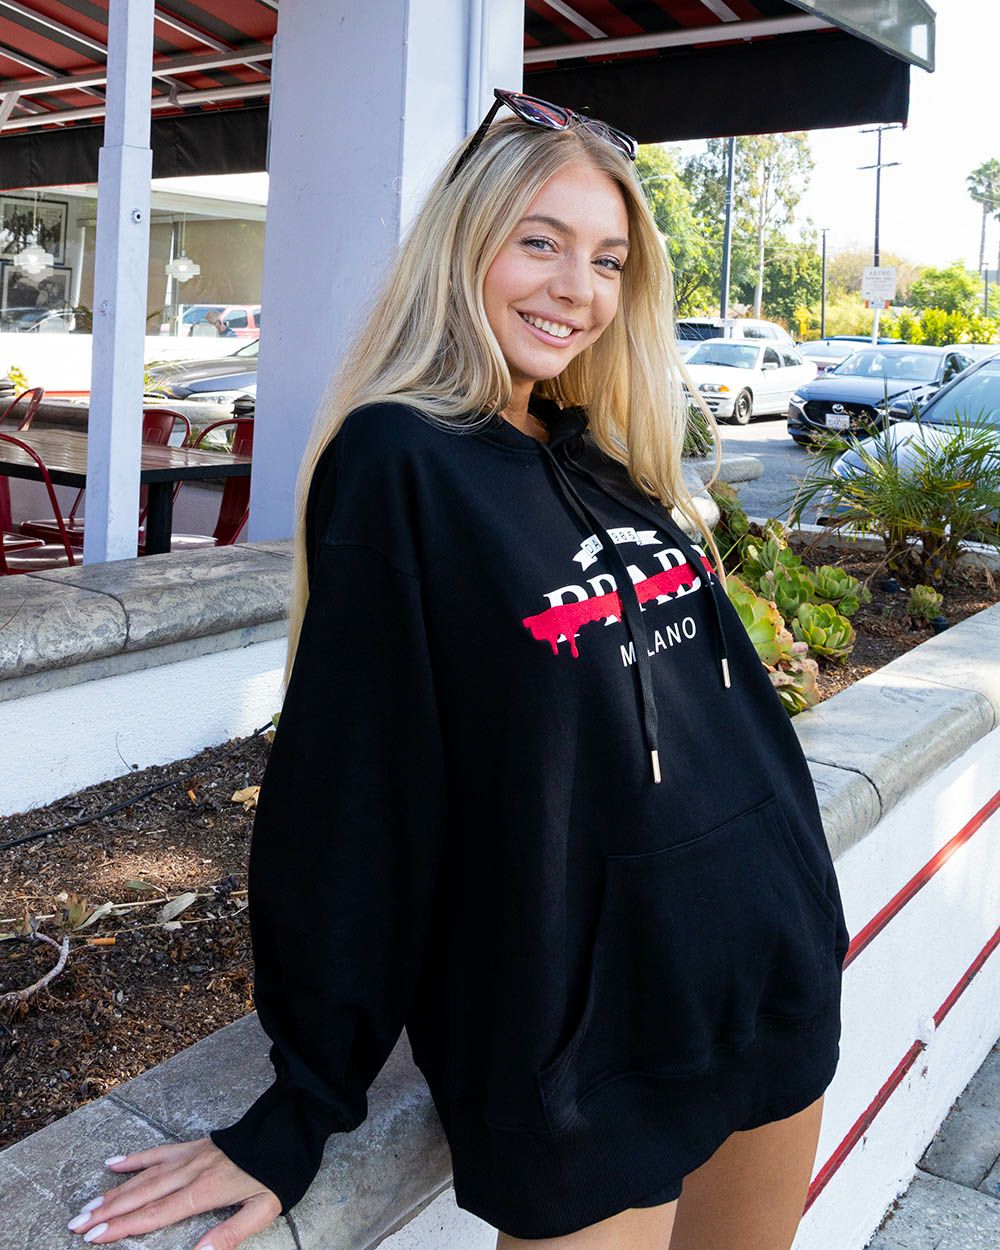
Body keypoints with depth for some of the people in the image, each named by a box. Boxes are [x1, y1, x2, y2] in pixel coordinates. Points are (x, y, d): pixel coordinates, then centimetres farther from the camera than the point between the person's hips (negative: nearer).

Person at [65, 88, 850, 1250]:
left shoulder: (613, 460, 5)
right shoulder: (399, 465, -16)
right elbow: (353, 784, -18)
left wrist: (797, 904, 17)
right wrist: (299, 1112, -13)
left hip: (777, 980, 7)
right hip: (585, 1046, -7)